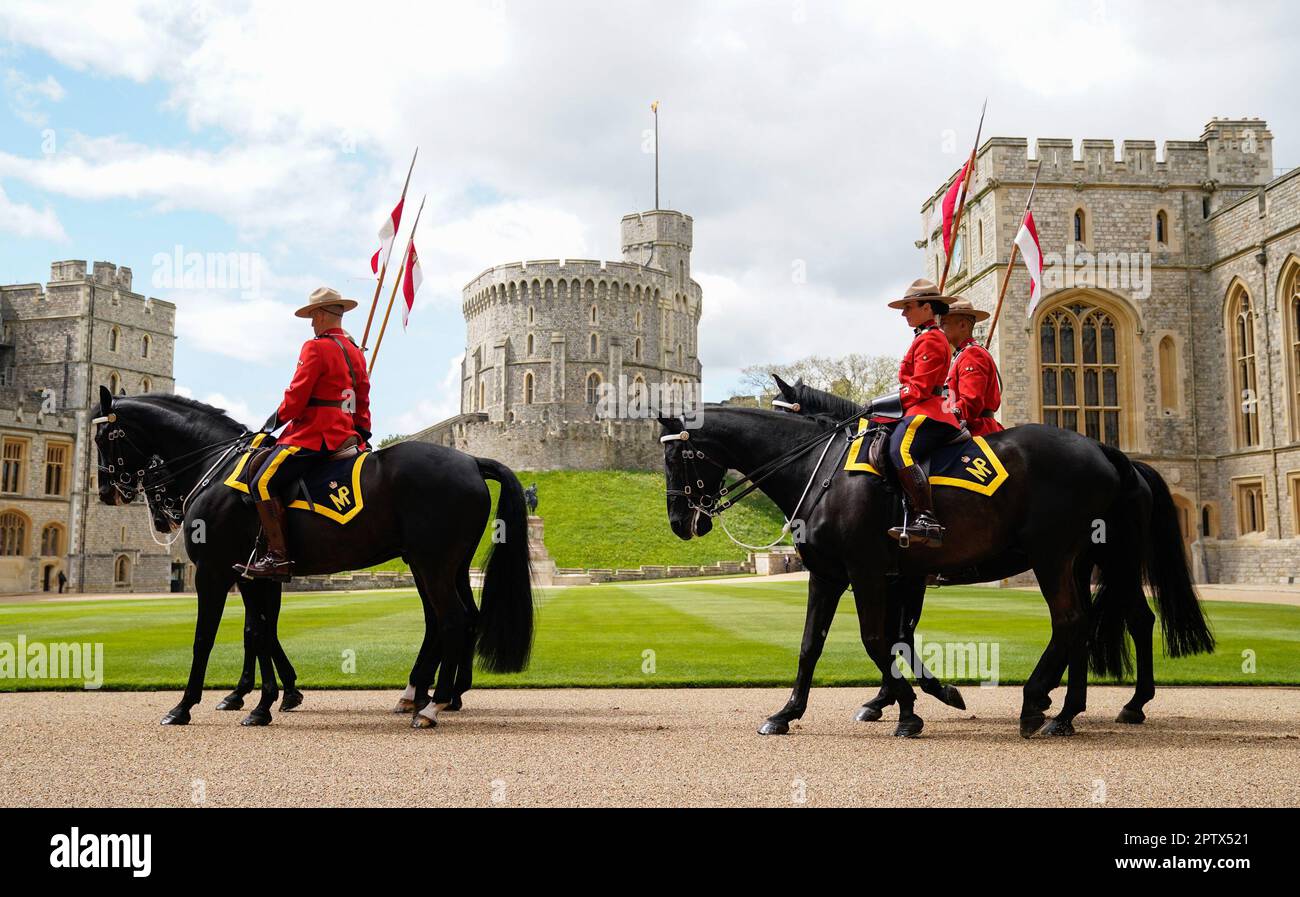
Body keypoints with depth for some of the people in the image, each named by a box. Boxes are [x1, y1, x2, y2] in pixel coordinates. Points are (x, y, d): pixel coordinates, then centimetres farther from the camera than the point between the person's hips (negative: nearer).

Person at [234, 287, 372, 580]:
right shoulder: (356, 352, 17)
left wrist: (277, 418, 3)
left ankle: (278, 556, -19)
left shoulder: (316, 348, -10)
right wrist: (362, 433, 24)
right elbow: (363, 399, 20)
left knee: (263, 482, -12)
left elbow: (297, 396, -13)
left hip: (313, 435, -10)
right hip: (345, 435, 10)